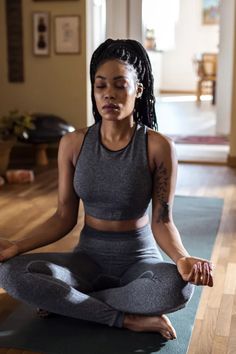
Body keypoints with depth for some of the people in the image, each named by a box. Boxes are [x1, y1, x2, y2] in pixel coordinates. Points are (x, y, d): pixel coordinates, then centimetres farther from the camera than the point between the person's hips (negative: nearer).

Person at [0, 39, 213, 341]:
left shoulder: (158, 147, -13)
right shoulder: (73, 144, -5)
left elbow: (162, 221, -11)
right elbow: (64, 217, 0)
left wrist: (181, 257, -32)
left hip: (140, 259, -2)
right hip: (89, 256, 3)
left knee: (178, 286, -36)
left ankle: (64, 300, -15)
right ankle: (129, 319, -18)